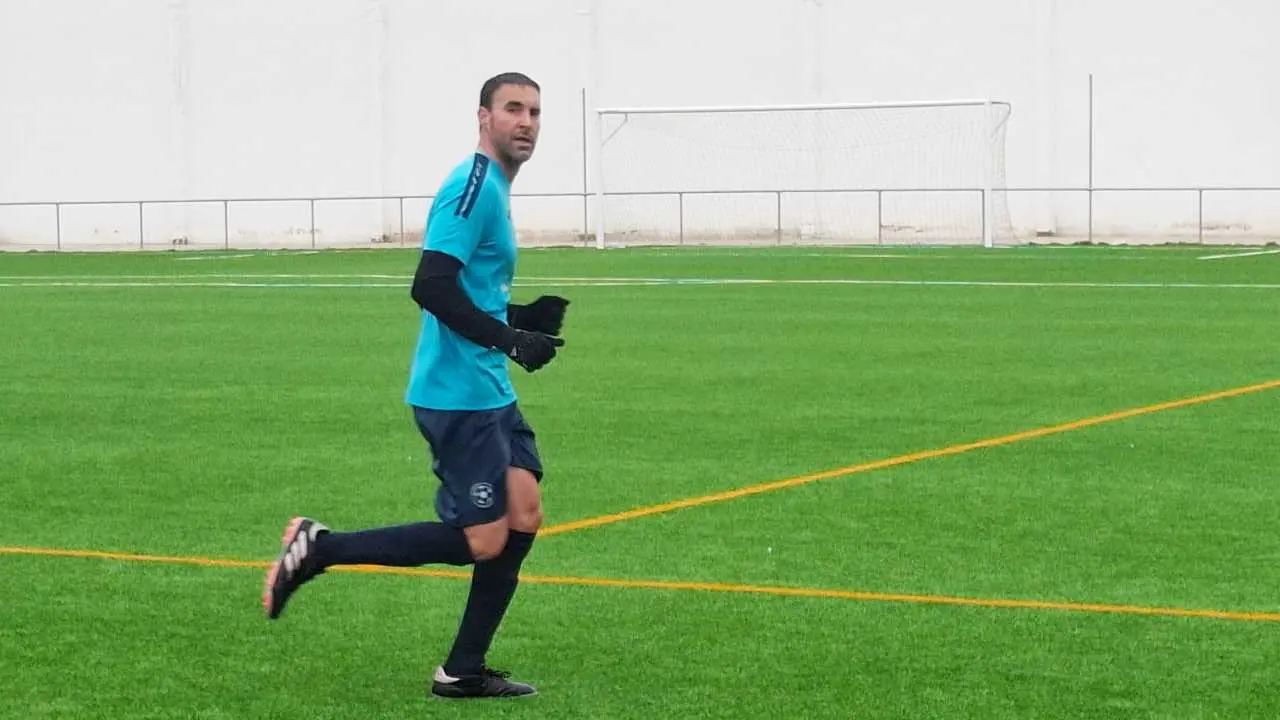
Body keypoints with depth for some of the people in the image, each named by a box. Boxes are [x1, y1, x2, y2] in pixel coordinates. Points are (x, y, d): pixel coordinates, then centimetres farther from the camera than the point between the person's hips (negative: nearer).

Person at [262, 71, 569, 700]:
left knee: (524, 514, 5)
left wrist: (525, 318, 10)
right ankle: (319, 548, 2)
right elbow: (430, 288, -24)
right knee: (482, 541, -7)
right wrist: (509, 340, -22)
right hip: (458, 394, -10)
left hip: (488, 389, 10)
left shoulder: (494, 190, 16)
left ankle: (463, 672, 13)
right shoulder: (474, 186, -15)